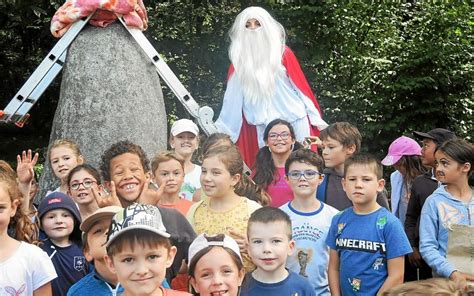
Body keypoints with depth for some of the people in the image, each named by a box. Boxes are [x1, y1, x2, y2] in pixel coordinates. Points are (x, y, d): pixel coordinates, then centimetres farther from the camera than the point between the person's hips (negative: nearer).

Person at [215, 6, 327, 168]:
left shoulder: (283, 53, 2)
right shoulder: (239, 61, 6)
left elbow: (301, 86, 2)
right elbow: (234, 98, 6)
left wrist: (316, 117, -2)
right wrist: (219, 128, 2)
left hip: (294, 119, -1)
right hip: (263, 127, 1)